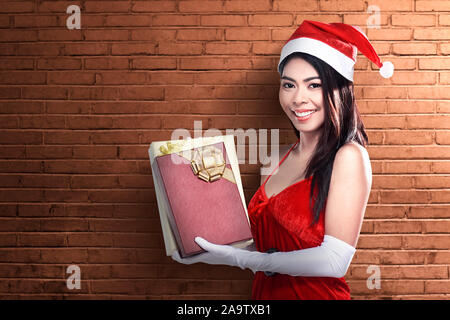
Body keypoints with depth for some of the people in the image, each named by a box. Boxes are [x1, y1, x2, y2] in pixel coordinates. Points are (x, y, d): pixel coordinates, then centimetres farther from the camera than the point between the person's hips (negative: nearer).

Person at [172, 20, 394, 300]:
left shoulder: (349, 156, -16)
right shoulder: (287, 156, 1)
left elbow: (334, 261, -21)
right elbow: (269, 241, 4)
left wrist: (240, 259, -18)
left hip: (316, 293, -5)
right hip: (267, 290, 6)